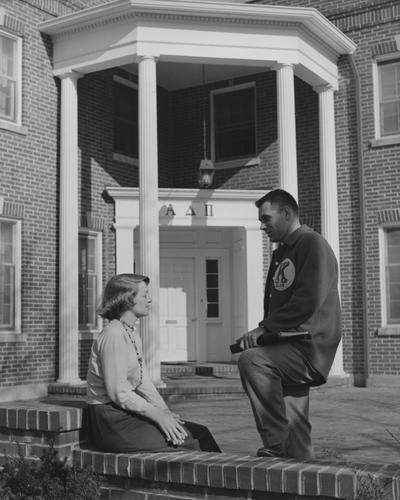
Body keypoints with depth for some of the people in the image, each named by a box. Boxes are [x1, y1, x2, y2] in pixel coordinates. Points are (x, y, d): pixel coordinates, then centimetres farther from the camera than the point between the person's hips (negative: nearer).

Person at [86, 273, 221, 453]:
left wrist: (165, 411, 1)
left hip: (128, 414, 9)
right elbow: (117, 392, -20)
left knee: (200, 432, -3)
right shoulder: (113, 335, -16)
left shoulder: (132, 334, 15)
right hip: (112, 423, -9)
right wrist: (157, 415, -16)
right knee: (190, 441, -15)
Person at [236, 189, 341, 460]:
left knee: (251, 360, -29)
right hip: (288, 348, 9)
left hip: (311, 346, -9)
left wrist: (265, 328, -18)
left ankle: (276, 443, -25)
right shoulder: (280, 253, 22)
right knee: (293, 419, 8)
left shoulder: (313, 244, -7)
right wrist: (263, 331, 4)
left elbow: (308, 301, -19)